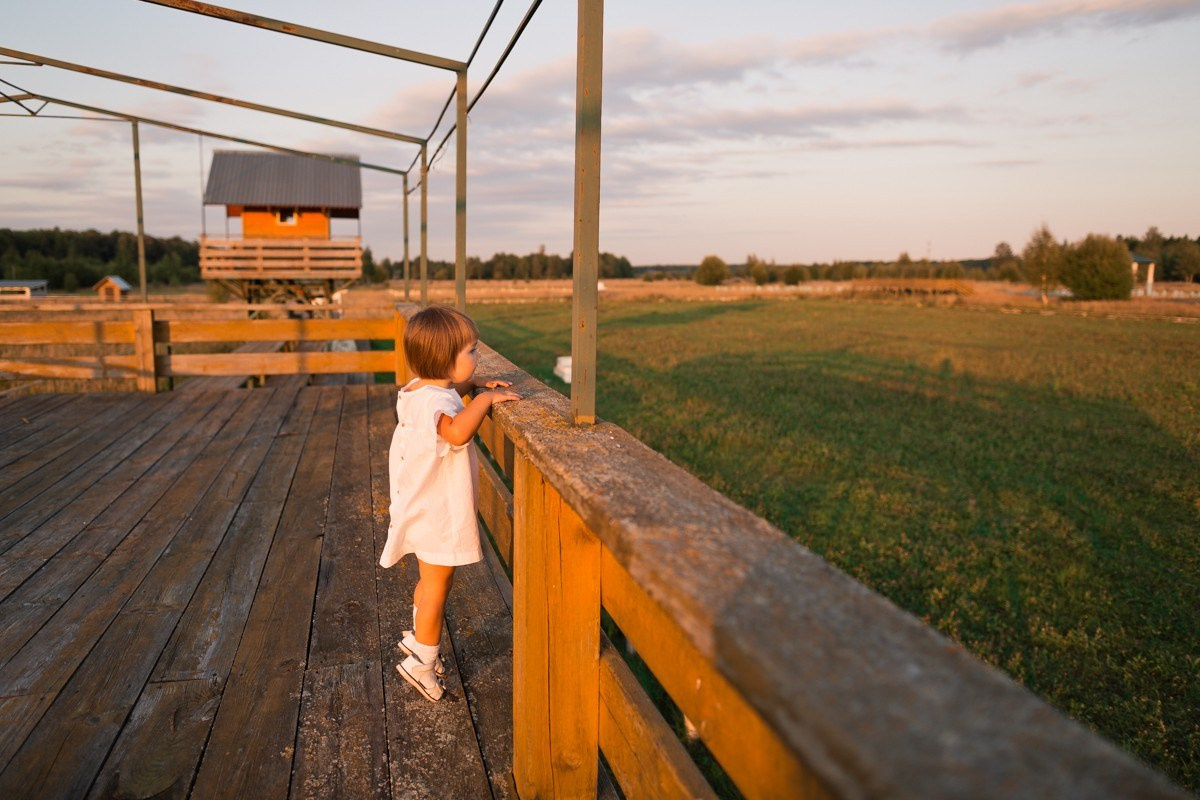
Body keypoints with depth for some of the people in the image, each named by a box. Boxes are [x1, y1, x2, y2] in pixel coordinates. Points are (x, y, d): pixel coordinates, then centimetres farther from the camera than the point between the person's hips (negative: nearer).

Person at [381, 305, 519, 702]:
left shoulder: (420, 388, 2)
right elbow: (457, 431, -51)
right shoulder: (435, 402, -29)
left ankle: (417, 638, 44)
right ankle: (422, 662, 20)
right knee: (436, 584, 6)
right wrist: (485, 398, -35)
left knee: (432, 581, 26)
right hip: (436, 513, -10)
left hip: (426, 507, 10)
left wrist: (474, 384, 11)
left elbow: (447, 391, 28)